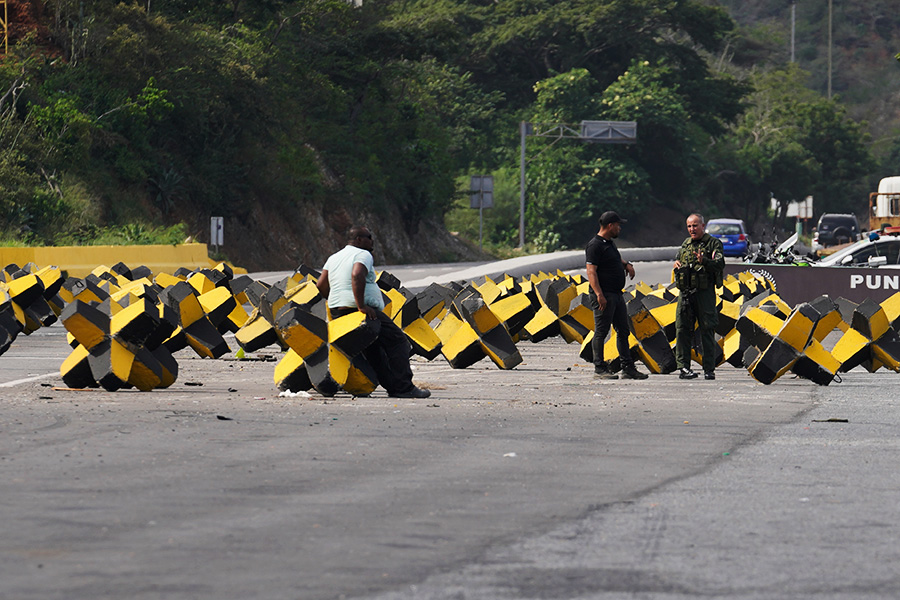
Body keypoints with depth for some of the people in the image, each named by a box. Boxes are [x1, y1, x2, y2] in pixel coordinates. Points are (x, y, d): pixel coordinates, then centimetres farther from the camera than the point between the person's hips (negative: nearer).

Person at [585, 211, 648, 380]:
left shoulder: (610, 243, 17)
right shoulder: (595, 245, -12)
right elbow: (591, 271, -20)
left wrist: (626, 264, 17)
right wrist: (599, 294, -28)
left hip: (617, 295, 10)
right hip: (604, 296, -10)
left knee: (623, 332, 9)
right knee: (601, 332, -5)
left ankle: (628, 368, 12)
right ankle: (600, 368, -2)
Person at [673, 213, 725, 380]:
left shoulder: (714, 244, 0)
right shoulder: (686, 244, 18)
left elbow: (720, 264, -13)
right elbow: (678, 259, 31)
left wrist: (704, 261, -31)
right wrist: (676, 263, 6)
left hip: (705, 291, -5)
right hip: (685, 292, 5)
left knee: (707, 331, -2)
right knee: (682, 329, -1)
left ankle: (709, 369, 1)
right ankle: (683, 366, 2)